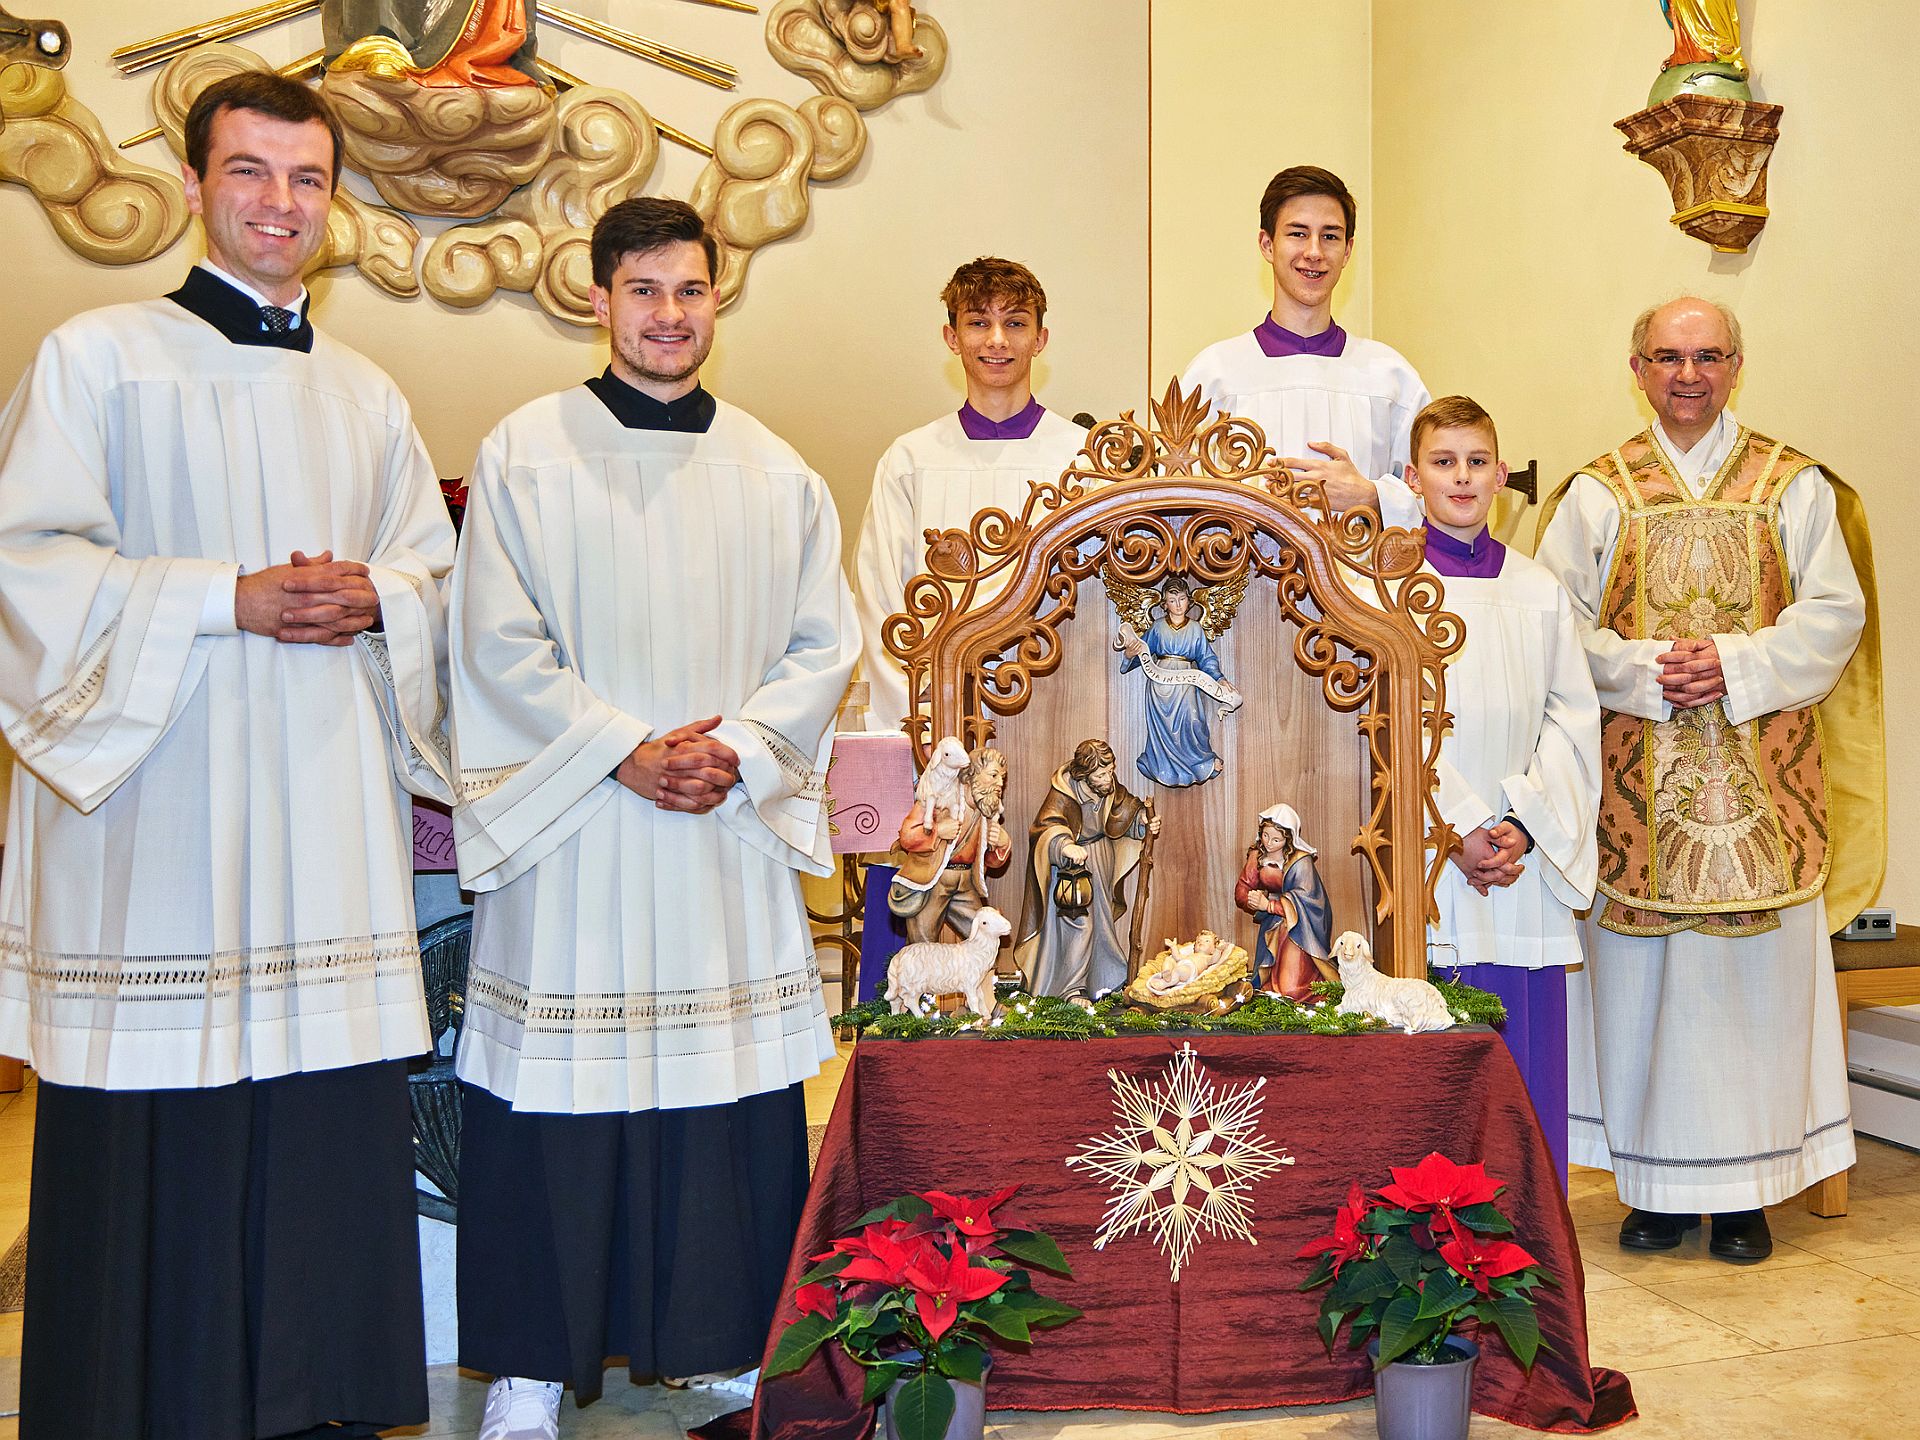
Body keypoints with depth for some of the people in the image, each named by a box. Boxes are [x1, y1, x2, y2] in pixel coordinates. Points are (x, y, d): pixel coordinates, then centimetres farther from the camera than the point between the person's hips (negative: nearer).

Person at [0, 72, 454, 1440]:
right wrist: (230, 599, -15)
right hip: (156, 808, -4)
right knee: (154, 1157, -2)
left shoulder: (366, 394, 17)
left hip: (328, 812, 4)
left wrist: (373, 599, -4)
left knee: (330, 1145, 5)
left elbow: (438, 573, 18)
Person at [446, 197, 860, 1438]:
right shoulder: (527, 451, 2)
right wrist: (623, 748, -13)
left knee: (735, 1095, 6)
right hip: (570, 824, -2)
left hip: (731, 827, 3)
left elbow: (823, 642, 6)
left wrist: (741, 748, -9)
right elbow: (499, 645, -4)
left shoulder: (777, 473, 10)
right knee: (560, 1102, 1)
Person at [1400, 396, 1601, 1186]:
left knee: (1526, 1052, 5)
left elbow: (1572, 720, 5)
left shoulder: (1540, 592, 11)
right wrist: (1458, 831, -13)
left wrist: (1525, 825, -9)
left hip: (1526, 859, 3)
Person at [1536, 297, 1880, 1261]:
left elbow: (1834, 612, 1)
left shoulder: (1793, 485, 8)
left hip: (1759, 775, 0)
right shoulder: (1598, 493, 8)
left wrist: (1735, 664, -14)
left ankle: (1742, 1188, 13)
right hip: (1638, 777, 0)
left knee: (1755, 970, 1)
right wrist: (1646, 670, -15)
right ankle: (1659, 1182, 14)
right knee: (1641, 973, 2)